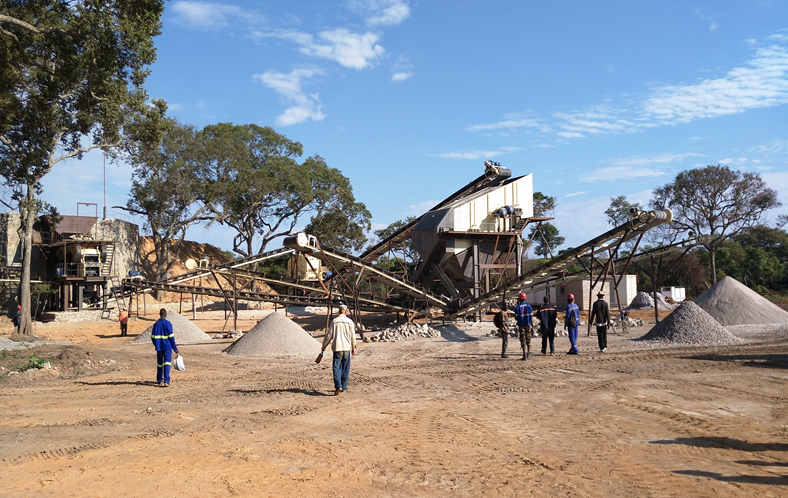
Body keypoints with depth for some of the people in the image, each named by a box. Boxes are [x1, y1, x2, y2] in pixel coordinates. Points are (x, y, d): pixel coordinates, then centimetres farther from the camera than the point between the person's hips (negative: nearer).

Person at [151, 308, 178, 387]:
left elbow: (153, 337, 2)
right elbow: (171, 337, -9)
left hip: (159, 347, 3)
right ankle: (166, 381, -16)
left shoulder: (156, 324, 1)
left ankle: (159, 380, 28)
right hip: (167, 346, -3)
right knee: (167, 363, -5)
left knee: (159, 363, 16)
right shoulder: (168, 323, -8)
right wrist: (175, 348, -3)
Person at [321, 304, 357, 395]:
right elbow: (353, 336, 3)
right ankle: (343, 386, 19)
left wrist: (324, 347, 9)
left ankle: (338, 386, -18)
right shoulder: (350, 321, 0)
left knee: (336, 368, -4)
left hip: (337, 348, -1)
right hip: (347, 348, 2)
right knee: (345, 368, 13)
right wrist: (353, 347, 16)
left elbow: (329, 335, -2)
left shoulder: (334, 321, -2)